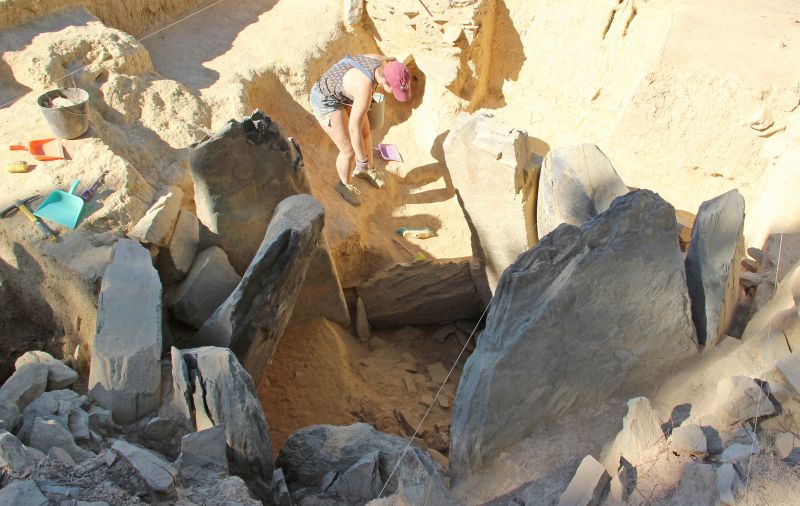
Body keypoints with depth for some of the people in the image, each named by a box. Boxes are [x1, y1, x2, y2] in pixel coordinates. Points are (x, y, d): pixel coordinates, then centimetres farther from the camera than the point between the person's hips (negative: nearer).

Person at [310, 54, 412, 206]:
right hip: (326, 102, -8)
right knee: (350, 150, 1)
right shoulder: (365, 90, -38)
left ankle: (365, 170, 47)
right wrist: (362, 161, -20)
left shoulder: (382, 62, -14)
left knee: (366, 133, 19)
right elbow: (354, 129, -32)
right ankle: (344, 184, 31)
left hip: (342, 93, 8)